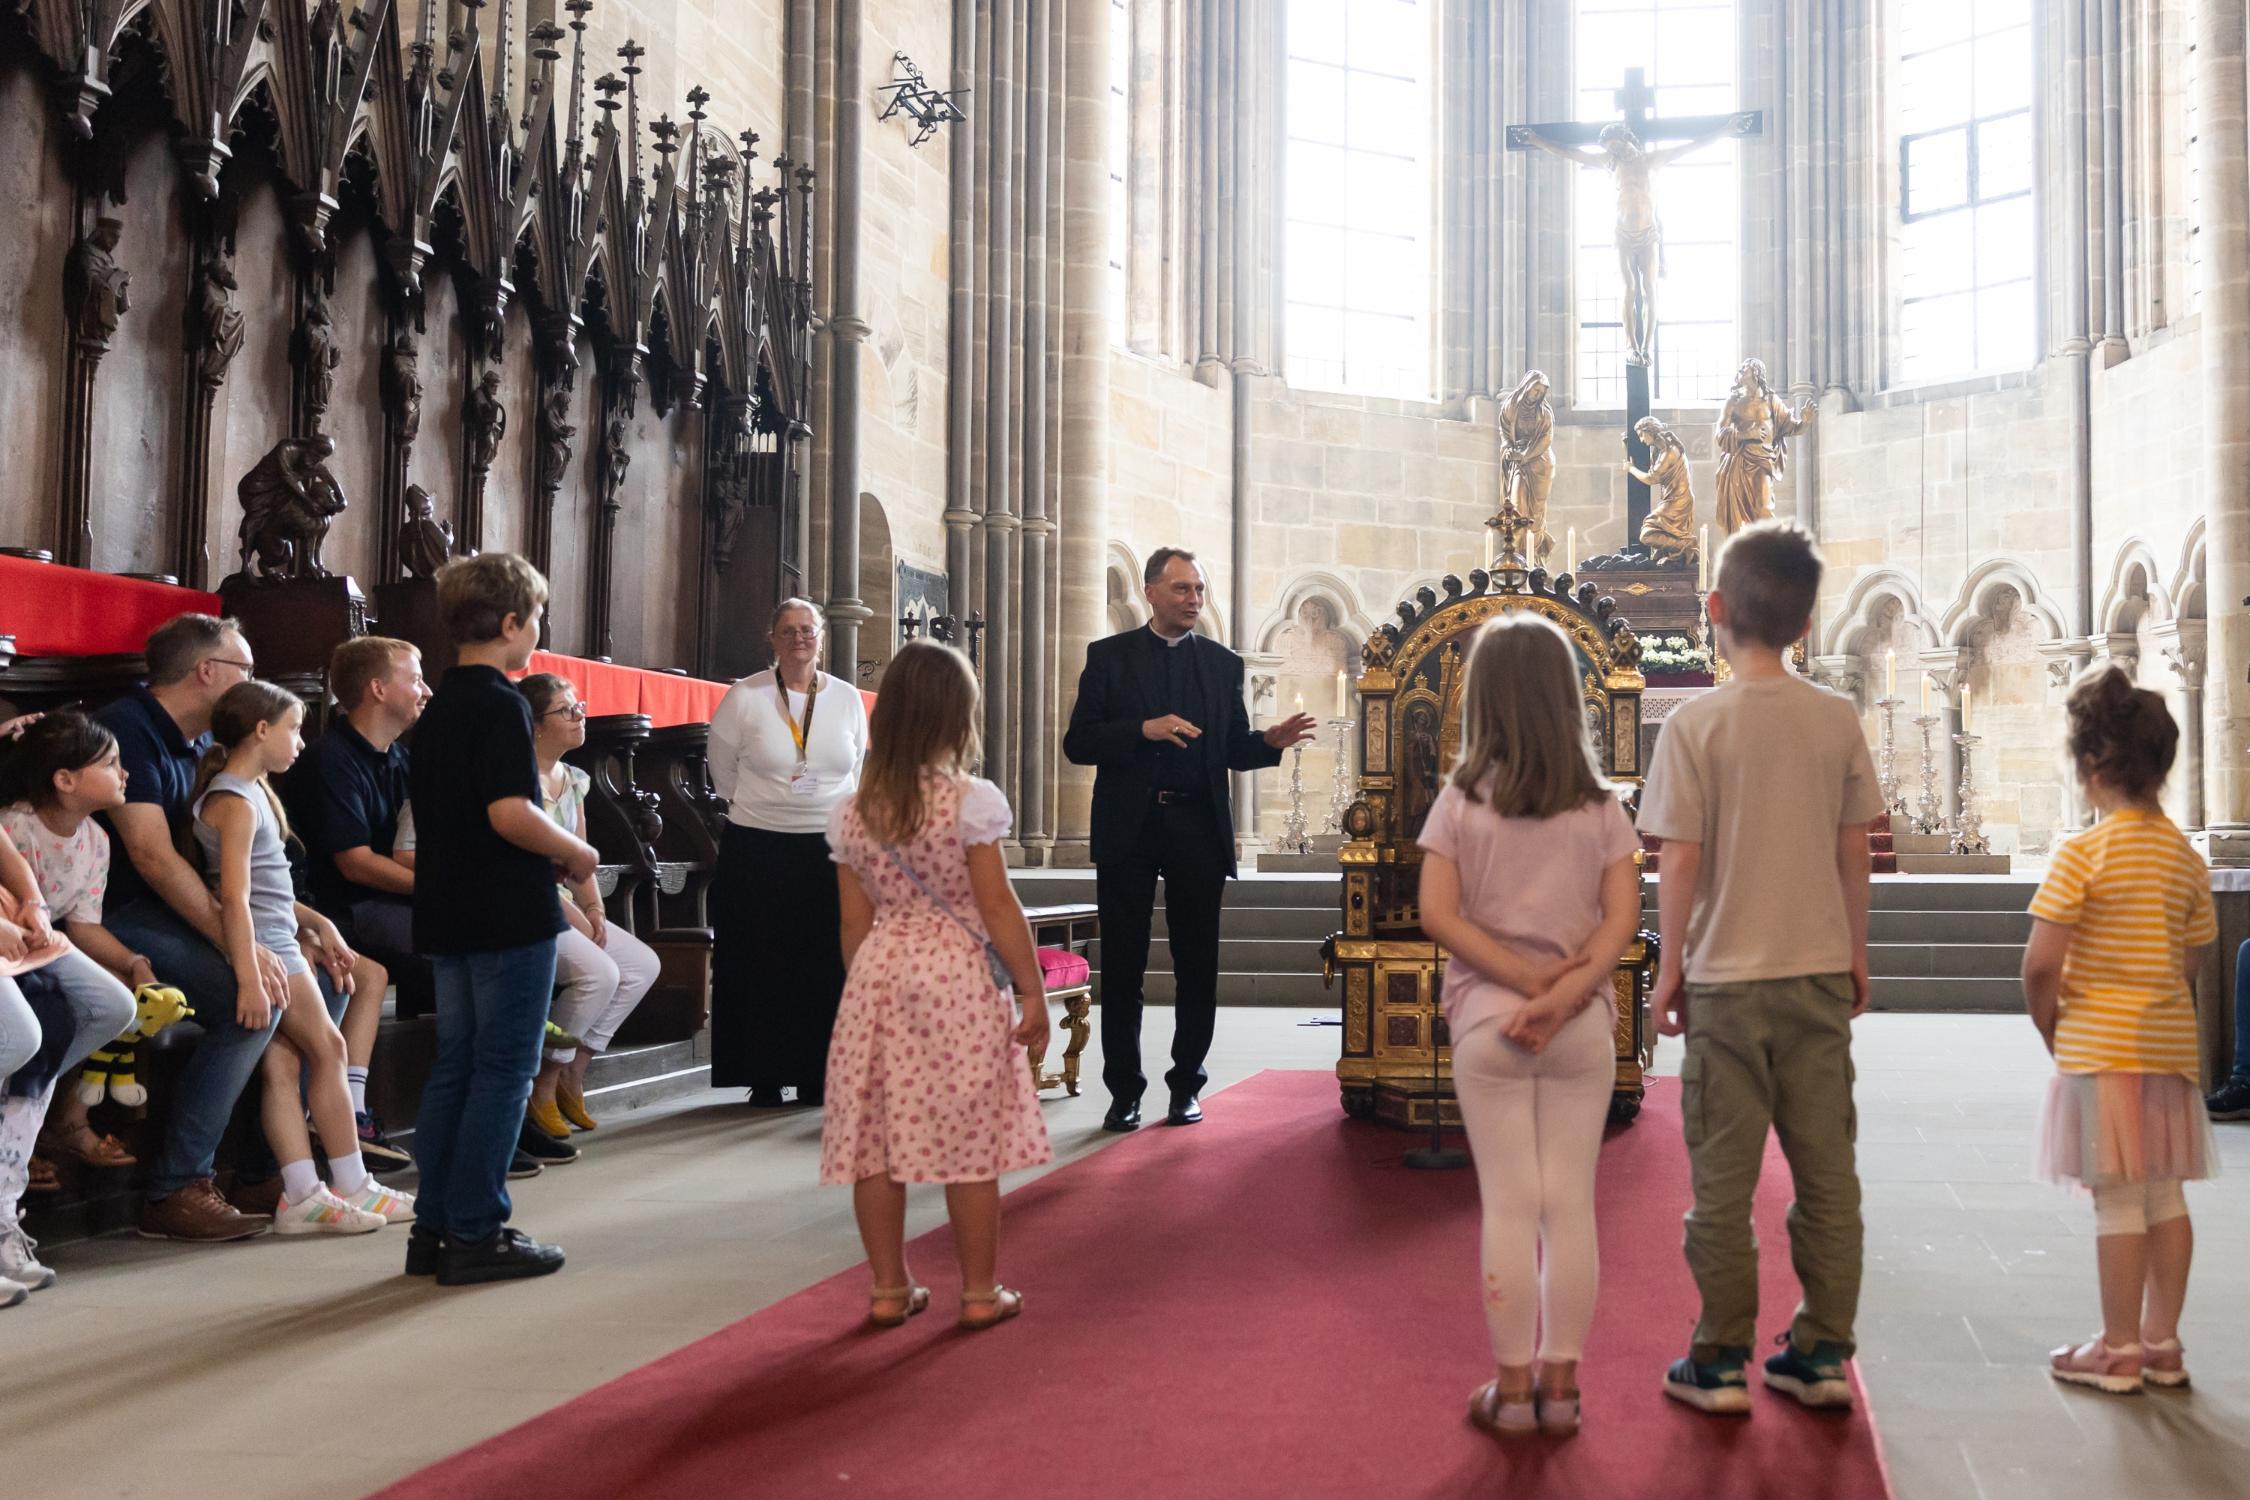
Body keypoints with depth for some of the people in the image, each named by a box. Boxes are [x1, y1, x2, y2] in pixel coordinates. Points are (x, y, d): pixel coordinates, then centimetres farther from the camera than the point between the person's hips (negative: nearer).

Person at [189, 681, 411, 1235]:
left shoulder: (253, 792, 18)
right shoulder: (236, 802, -14)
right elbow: (235, 897, -23)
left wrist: (319, 924, 22)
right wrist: (249, 976, -28)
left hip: (277, 940, 9)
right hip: (262, 945, -9)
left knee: (283, 1061, 3)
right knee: (327, 1048, -1)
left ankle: (302, 1195, -1)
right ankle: (354, 1188, 7)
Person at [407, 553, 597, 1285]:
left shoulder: (439, 707, 14)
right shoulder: (500, 704, -14)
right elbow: (509, 813, -25)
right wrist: (576, 854, -9)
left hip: (449, 914, 9)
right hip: (510, 915, -9)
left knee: (453, 1065, 13)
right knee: (503, 1072, -2)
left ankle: (435, 1226, 17)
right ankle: (476, 1234, 1)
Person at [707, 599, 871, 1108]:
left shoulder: (847, 698, 6)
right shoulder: (744, 697, -2)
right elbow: (723, 770, 9)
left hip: (829, 847, 2)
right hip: (757, 850, -2)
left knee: (825, 966, 2)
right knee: (761, 965, 0)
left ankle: (818, 1078, 11)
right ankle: (764, 1079, 8)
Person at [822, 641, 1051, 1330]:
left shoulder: (852, 813, 4)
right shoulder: (970, 801, -9)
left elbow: (855, 920, 7)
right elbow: (997, 905, -9)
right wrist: (1032, 991, -2)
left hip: (878, 977, 4)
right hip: (957, 977, -4)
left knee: (877, 1138, 9)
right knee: (968, 1142, 5)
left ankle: (890, 1288, 17)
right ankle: (980, 1291, 13)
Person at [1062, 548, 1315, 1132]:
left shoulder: (1223, 664, 11)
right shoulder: (1109, 657, 4)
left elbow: (1233, 752, 11)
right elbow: (1078, 743, -4)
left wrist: (1271, 742, -10)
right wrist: (1144, 729, -17)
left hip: (1197, 827, 2)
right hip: (1128, 827, -2)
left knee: (1197, 967, 4)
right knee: (1122, 967, 3)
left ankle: (1186, 1085, 16)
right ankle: (1124, 1091, 11)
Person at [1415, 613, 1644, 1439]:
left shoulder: (1460, 802, -2)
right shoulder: (1601, 807, 1)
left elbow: (1438, 915, -10)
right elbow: (1623, 917, -8)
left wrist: (1525, 980, -9)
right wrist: (1563, 993, -14)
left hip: (1486, 1024, -1)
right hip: (1583, 1029, 1)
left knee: (1509, 1206, 5)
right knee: (1571, 1206, 8)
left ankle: (1512, 1387, 11)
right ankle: (1560, 1385, 13)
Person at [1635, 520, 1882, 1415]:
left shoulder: (1695, 726, -10)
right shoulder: (1837, 720, 1)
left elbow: (1680, 864, -9)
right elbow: (1854, 851, 6)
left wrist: (1669, 969, 2)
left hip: (1727, 979, -3)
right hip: (1819, 972, 3)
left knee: (1722, 1181, 4)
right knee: (1826, 1171, 10)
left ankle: (1720, 1363, 11)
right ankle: (1822, 1355, 17)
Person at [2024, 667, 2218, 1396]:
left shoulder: (2084, 852, -14)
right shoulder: (2187, 857, 6)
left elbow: (2040, 962, -17)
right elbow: (2191, 960, 11)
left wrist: (2049, 1028, -2)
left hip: (2101, 1047, -6)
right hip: (2172, 1041, 7)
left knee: (2119, 1200, -1)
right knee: (2165, 1194, 12)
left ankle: (2119, 1351, 7)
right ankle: (2162, 1343, 20)